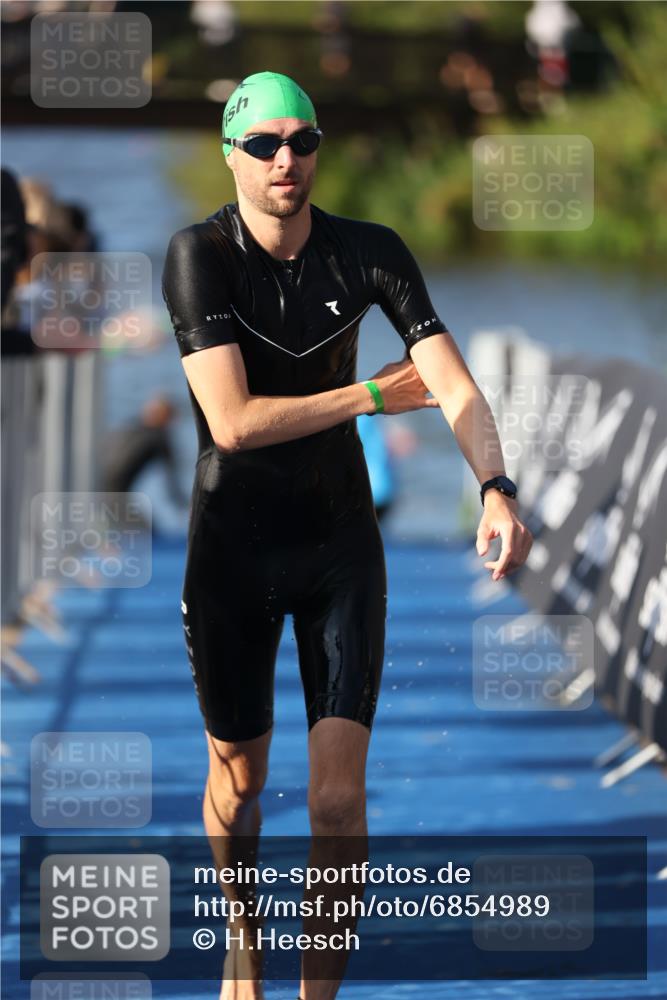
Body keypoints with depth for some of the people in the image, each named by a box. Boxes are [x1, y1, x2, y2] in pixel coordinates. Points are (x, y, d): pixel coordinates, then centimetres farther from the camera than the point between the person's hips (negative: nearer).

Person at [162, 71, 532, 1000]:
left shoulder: (369, 252, -7)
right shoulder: (201, 254, -15)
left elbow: (454, 384, -15)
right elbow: (232, 422, -23)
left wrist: (497, 489, -32)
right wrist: (372, 396, -16)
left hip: (341, 541, 1)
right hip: (232, 547, -1)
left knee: (339, 798, -10)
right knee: (239, 776, 15)